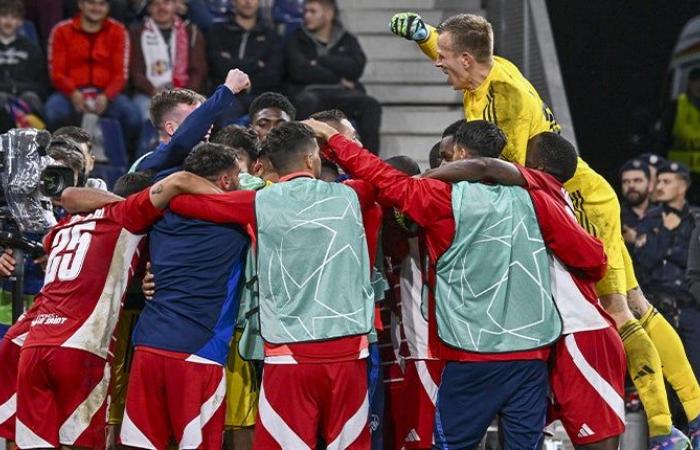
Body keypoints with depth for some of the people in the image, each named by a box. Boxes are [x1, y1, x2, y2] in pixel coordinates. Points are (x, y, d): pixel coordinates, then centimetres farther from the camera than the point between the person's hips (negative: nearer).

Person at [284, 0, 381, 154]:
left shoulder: (347, 40, 20)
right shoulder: (297, 40, 15)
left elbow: (356, 67, 1)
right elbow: (299, 71, -3)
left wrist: (320, 62, -2)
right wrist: (337, 78, -1)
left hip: (342, 94, 2)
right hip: (310, 91, -2)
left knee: (371, 105, -29)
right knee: (308, 102, -39)